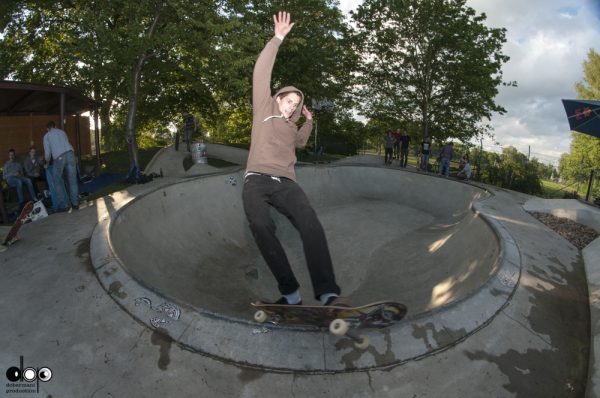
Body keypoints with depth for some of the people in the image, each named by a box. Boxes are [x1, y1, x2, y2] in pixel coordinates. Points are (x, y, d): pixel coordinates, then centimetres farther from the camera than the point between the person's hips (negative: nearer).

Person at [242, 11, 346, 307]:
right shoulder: (264, 108, 19)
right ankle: (290, 292, -29)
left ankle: (328, 293, -37)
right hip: (257, 180, -3)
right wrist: (277, 39, 7)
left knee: (310, 223, -28)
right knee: (260, 225, -34)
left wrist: (309, 121, 41)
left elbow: (300, 142, 54)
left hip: (285, 182, 3)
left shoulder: (291, 126, 31)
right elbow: (261, 73, 9)